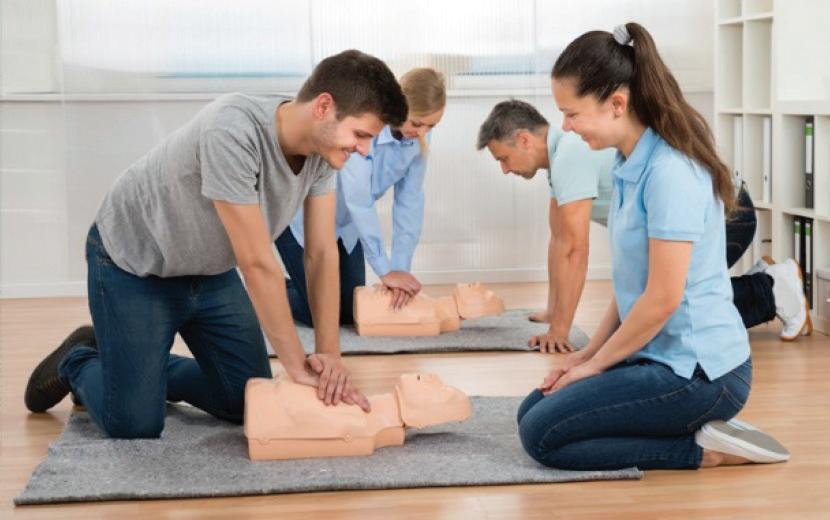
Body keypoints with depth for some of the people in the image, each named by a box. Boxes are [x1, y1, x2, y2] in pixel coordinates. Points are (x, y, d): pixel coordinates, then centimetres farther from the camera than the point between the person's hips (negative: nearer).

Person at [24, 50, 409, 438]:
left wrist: (330, 353, -19)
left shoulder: (321, 145, -16)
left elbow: (323, 253, -11)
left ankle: (152, 369, 29)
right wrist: (297, 364, -28)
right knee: (135, 423, -9)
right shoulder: (232, 132, -38)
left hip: (211, 272, 7)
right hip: (134, 265, -7)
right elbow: (257, 263, -35)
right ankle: (77, 363, 22)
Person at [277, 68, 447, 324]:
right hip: (301, 215, -6)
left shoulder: (418, 135, -15)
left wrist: (401, 268, -19)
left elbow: (410, 200, -12)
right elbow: (359, 203, -34)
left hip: (344, 221, 6)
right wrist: (385, 271, -29)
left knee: (350, 313, 6)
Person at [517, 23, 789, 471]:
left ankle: (705, 450, -6)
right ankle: (704, 431, 9)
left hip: (698, 372, -10)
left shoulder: (669, 173, -21)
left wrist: (596, 363, -9)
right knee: (532, 411, 12)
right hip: (663, 357, 10)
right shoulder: (630, 165, 7)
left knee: (542, 435, -9)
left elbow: (662, 299, -21)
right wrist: (590, 351, 7)